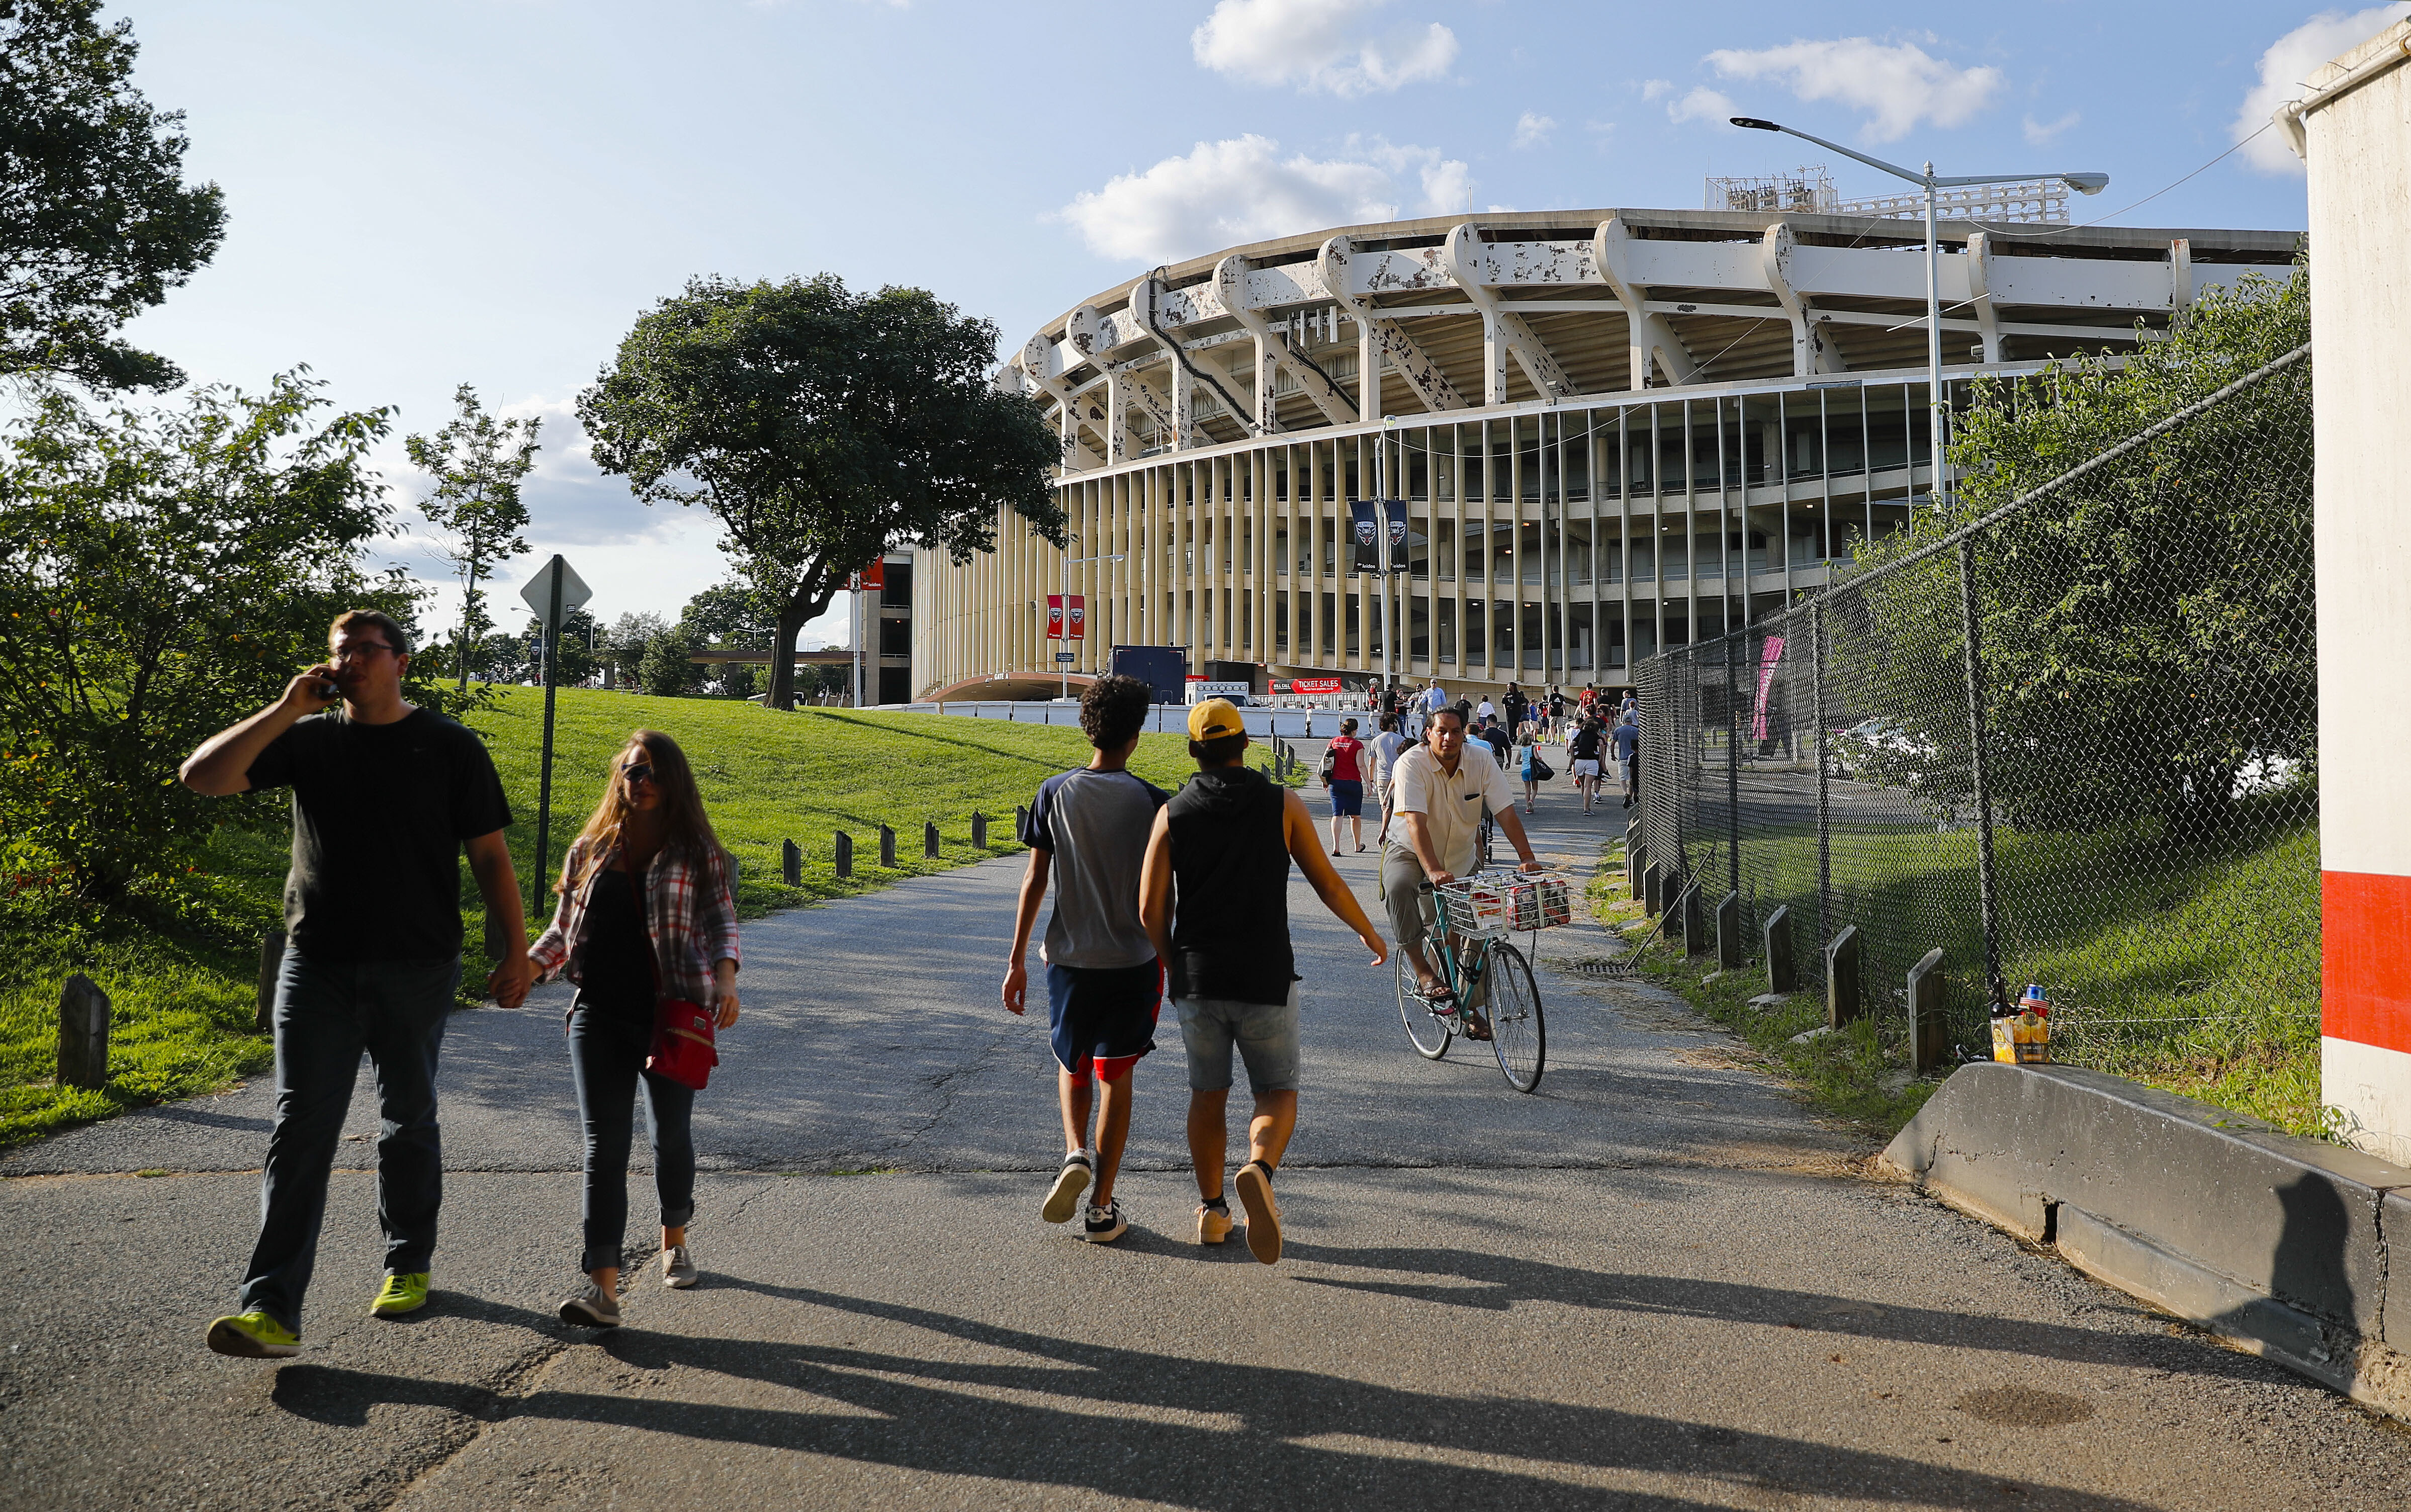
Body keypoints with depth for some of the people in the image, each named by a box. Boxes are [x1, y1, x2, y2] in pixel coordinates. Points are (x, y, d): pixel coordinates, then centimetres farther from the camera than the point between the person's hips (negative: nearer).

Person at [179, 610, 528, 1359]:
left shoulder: (449, 747, 0)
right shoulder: (309, 738, 6)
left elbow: (489, 854, 1)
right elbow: (202, 777, -2)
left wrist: (516, 952, -3)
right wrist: (287, 708, -8)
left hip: (415, 972, -1)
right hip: (317, 965, 1)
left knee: (408, 1122, 12)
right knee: (299, 1130, -4)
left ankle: (409, 1265, 29)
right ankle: (270, 1309, -5)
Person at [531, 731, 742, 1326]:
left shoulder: (696, 851, 2)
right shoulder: (590, 850, 9)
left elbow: (721, 920, 1)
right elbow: (563, 930, 15)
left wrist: (725, 975, -17)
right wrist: (526, 968, -2)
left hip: (674, 1016, -1)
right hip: (600, 1015, 1)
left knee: (672, 1135, 12)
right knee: (603, 1144, -5)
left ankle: (675, 1240, 38)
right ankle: (602, 1286, -9)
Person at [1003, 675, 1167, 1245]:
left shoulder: (1055, 793, -4)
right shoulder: (1150, 801, -7)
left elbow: (1034, 882, -3)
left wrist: (1017, 958, 4)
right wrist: (1168, 958, 10)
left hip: (1069, 958, 1)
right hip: (1133, 959, -1)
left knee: (1072, 1065, 22)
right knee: (1115, 1076, 8)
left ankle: (1075, 1154, -2)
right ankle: (1101, 1207, 11)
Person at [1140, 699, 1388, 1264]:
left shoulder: (1172, 814, -1)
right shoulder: (1283, 805, -3)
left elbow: (1152, 908, -3)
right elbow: (1328, 884, 3)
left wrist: (1174, 968, 13)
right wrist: (1371, 933, 19)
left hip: (1196, 981, 2)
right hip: (1266, 982, -2)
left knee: (1208, 1095, 18)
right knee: (1278, 1095, 9)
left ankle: (1212, 1211, 23)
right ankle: (1259, 1169, -21)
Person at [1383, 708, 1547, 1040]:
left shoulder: (1481, 766, -11)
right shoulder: (1412, 764, -22)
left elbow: (1507, 813, -15)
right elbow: (1415, 822, -33)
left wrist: (1527, 858, -29)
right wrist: (1433, 871, -45)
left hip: (1461, 859, 4)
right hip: (1411, 853, -4)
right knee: (1398, 887, -36)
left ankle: (1471, 1008, 17)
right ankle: (1424, 974, -28)